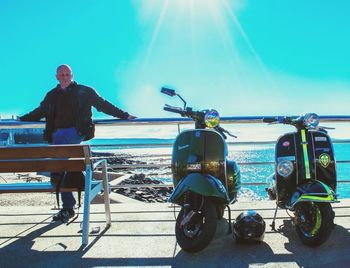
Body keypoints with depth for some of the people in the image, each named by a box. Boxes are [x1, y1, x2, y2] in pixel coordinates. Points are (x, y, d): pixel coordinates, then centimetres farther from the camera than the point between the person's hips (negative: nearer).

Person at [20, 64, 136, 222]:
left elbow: (104, 105, 11)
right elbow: (39, 112, 36)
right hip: (57, 134, 4)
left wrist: (124, 116, 7)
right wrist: (21, 119, 33)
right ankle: (68, 208, 2)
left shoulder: (84, 91, 11)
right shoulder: (52, 95, 22)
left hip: (76, 133, -4)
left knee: (59, 139, -37)